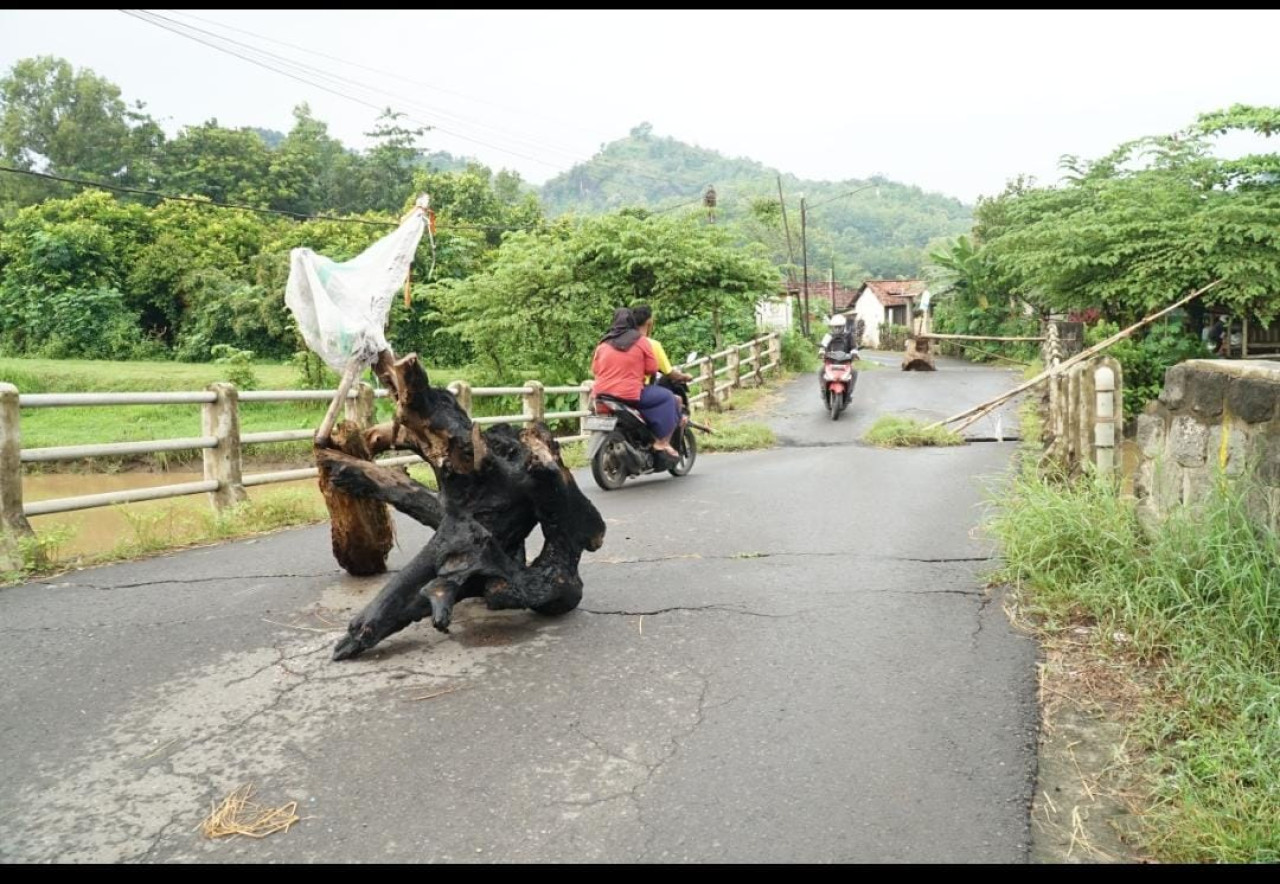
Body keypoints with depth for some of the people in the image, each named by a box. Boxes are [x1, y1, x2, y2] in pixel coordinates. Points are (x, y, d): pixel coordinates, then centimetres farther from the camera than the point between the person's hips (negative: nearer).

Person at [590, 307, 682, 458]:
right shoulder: (641, 341, -3)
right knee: (667, 397, 8)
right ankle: (662, 441, 0)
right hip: (631, 395, -6)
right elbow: (652, 368, -4)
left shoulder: (603, 343, 8)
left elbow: (595, 369, 10)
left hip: (602, 395, 6)